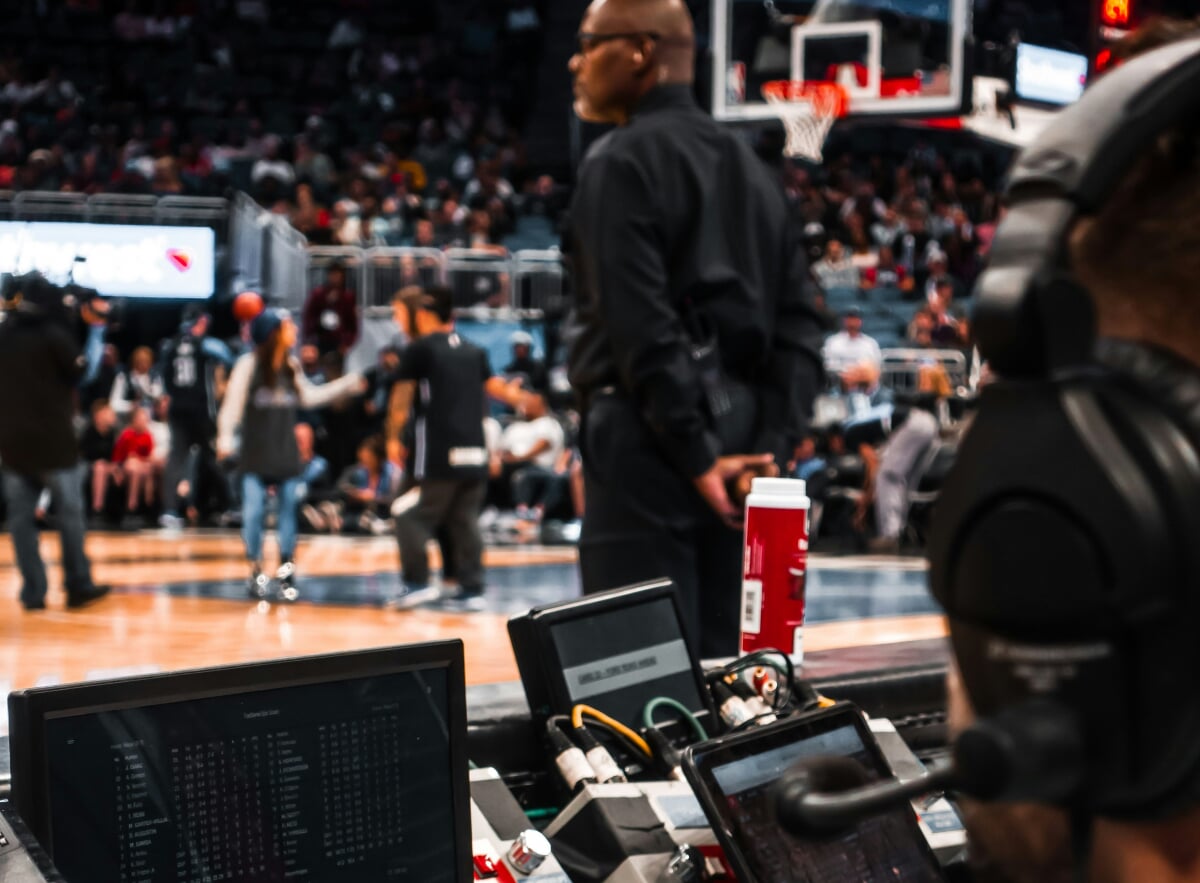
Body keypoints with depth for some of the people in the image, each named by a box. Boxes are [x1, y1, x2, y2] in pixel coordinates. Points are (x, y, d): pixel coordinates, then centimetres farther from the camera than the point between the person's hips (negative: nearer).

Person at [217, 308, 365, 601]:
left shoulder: (292, 366, 6)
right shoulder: (248, 365, -10)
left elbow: (307, 396, 18)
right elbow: (233, 403, -12)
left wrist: (346, 385, 19)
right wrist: (225, 437, -23)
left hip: (286, 453, 5)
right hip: (255, 453, -5)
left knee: (288, 510, 5)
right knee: (253, 511, -8)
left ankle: (287, 573, 14)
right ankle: (256, 572, 5)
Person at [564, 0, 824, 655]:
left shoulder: (622, 160, -6)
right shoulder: (747, 166, 18)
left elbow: (643, 324, -16)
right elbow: (797, 324, 11)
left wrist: (696, 453, -15)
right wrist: (771, 446, 5)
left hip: (653, 436, -8)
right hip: (741, 423, 8)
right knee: (719, 664, 10)